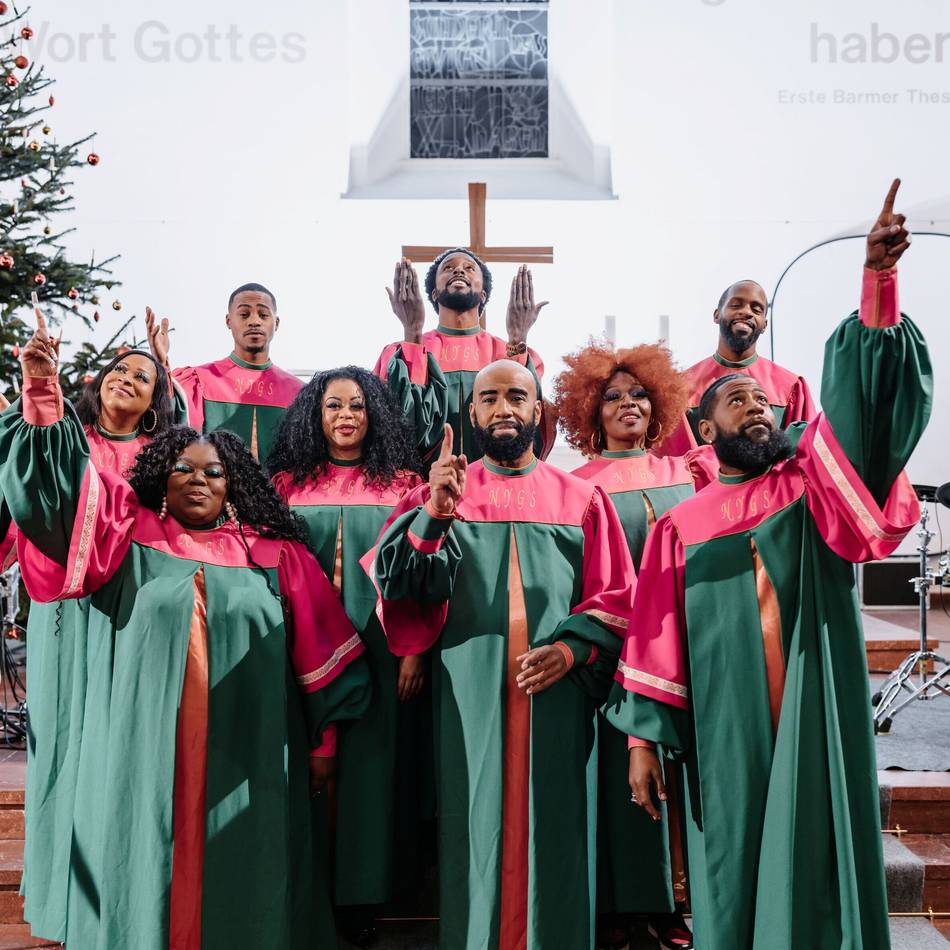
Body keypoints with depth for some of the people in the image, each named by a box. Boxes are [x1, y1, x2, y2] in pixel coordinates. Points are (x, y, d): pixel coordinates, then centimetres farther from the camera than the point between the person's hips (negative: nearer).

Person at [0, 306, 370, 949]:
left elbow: (320, 652, 6)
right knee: (145, 877, 7)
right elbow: (63, 483, -6)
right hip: (144, 757, 0)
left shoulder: (274, 556, 6)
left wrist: (323, 739, 4)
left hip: (242, 759, 0)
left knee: (237, 886, 8)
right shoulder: (130, 534, 8)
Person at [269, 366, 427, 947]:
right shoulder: (289, 484, 7)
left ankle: (363, 890, 21)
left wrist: (415, 649, -9)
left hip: (379, 649, -1)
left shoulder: (401, 483, 3)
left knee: (372, 761, 5)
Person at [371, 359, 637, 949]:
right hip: (471, 697, 0)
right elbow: (398, 583, -7)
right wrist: (435, 512, -22)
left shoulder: (582, 500, 9)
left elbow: (617, 598, 6)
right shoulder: (443, 493, 8)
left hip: (558, 696, 1)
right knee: (479, 832, 6)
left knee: (553, 834, 7)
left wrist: (571, 648, -11)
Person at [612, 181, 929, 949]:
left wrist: (877, 278, -18)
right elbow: (656, 639, 2)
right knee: (735, 881, 8)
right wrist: (644, 737, -4)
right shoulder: (683, 524, 6)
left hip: (814, 721, 0)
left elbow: (863, 397, -7)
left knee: (814, 872, 5)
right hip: (726, 729, 0)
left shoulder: (811, 481, 8)